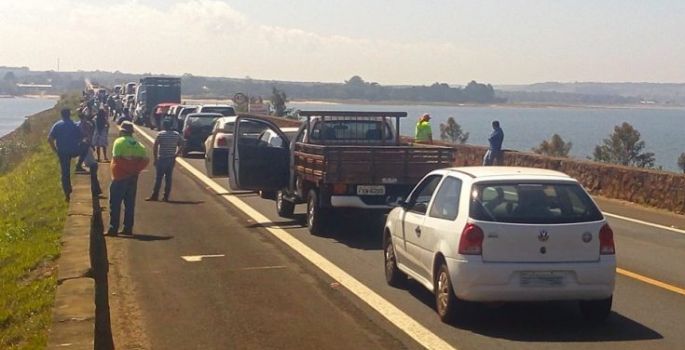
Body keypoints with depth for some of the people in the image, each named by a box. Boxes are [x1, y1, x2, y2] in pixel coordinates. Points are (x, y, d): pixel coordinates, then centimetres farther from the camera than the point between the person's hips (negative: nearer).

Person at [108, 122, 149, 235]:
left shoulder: (119, 141, -9)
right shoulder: (137, 144, 9)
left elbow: (117, 159, -20)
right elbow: (145, 160, 2)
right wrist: (135, 169, 1)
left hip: (120, 176, -6)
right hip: (133, 177, 6)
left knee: (115, 204, 1)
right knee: (130, 203, 11)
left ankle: (113, 228, -1)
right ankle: (128, 228, 13)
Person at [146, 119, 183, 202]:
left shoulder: (160, 134, -8)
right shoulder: (176, 135, 4)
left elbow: (155, 147, -11)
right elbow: (181, 146, 6)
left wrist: (155, 157, -3)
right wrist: (175, 156, 10)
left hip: (161, 159, -4)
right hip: (171, 159, 4)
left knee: (158, 178, 1)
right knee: (168, 178, 7)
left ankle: (155, 196, 4)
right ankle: (166, 196, 8)